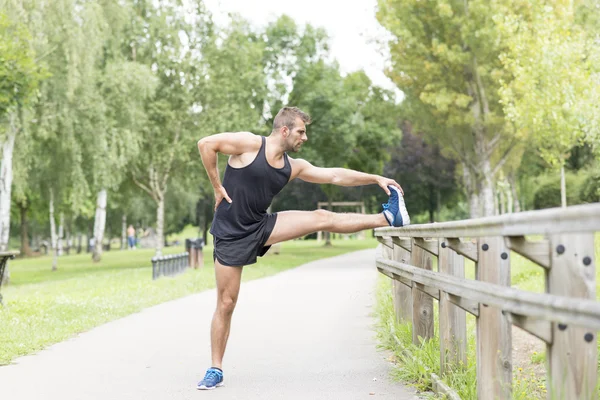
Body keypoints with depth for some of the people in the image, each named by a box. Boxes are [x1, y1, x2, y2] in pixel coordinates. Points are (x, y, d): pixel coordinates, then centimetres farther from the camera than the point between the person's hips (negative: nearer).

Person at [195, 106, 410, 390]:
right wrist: (217, 187, -12)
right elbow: (205, 144, -15)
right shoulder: (249, 144, -13)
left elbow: (335, 175, 6)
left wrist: (376, 179, 2)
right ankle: (216, 370, 9)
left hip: (261, 227, 5)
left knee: (322, 219, -5)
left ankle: (387, 218, 1)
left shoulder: (293, 167, 5)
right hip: (232, 234, -5)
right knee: (226, 303, -3)